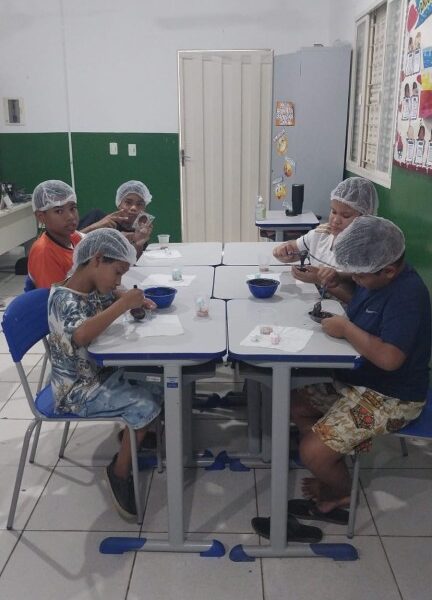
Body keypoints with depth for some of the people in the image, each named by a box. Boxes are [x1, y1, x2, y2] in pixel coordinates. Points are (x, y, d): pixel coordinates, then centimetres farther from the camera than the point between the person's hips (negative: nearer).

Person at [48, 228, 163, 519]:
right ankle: (120, 471, 1)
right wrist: (123, 304, -39)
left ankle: (135, 435, 23)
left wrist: (136, 300, 2)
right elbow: (81, 335, -45)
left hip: (101, 370, 9)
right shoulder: (63, 298, -25)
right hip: (77, 389, -9)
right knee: (144, 406, -20)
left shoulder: (93, 288, 0)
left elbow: (114, 296, 23)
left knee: (158, 385, 3)